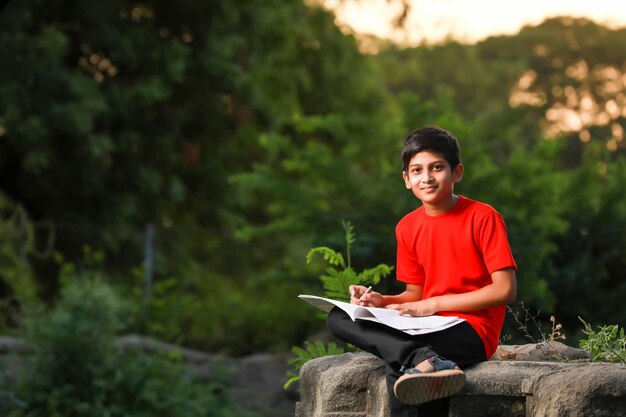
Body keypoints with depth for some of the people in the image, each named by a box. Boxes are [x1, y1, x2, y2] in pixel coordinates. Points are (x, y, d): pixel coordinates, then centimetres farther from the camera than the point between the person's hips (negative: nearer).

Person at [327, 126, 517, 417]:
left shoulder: (483, 218, -8)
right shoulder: (408, 228, 11)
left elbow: (505, 291, -13)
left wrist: (435, 304, -13)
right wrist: (382, 302, -4)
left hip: (473, 330, -8)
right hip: (427, 328, 8)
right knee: (338, 319, -18)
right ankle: (427, 360, -35)